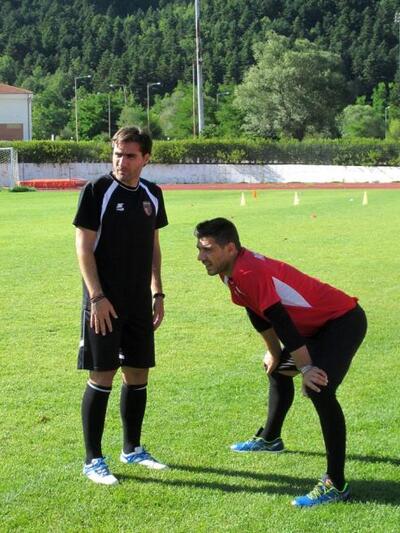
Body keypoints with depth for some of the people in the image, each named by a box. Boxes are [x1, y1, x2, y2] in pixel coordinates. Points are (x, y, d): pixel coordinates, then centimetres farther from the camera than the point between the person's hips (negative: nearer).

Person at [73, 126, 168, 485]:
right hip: (105, 302, -6)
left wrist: (157, 293, 13)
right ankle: (93, 460, 6)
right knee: (102, 378, -4)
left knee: (138, 376, 12)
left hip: (139, 303, 6)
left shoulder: (151, 195, 8)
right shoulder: (97, 191, -9)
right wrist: (97, 297, -16)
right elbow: (84, 247, -11)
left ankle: (133, 449, 27)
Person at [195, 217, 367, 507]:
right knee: (277, 370, 27)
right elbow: (259, 314, 16)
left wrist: (305, 368, -25)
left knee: (319, 390, -28)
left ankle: (336, 485, -25)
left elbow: (282, 323, -28)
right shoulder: (234, 273, 2)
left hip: (344, 320, -11)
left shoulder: (251, 272, -29)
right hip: (318, 325, 11)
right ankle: (269, 439, 50)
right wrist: (274, 353, 21)